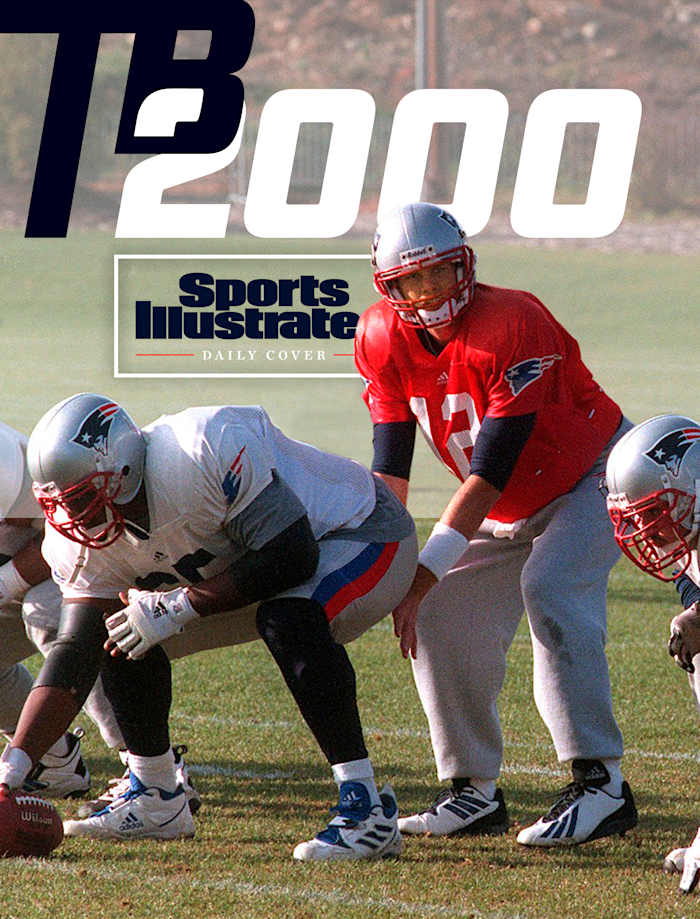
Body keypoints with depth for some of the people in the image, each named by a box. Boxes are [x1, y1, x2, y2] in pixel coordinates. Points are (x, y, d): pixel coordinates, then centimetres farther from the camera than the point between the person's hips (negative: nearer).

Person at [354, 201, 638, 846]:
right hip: (511, 507, 7)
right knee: (441, 618, -3)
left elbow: (490, 470, -32)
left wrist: (425, 570, -35)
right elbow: (389, 467, -6)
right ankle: (474, 792, 11)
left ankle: (600, 785, -31)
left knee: (550, 590, -29)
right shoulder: (384, 340, -10)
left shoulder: (512, 325, -31)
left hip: (594, 477, -7)